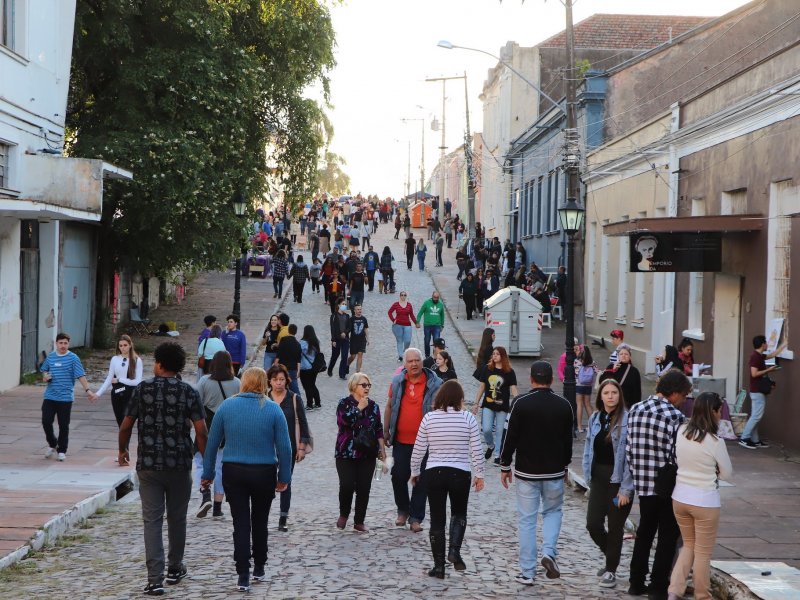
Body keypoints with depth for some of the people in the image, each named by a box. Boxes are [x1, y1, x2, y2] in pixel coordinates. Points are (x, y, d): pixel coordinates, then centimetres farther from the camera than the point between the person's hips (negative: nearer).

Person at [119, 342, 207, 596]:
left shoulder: (143, 389, -1)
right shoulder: (189, 392, -2)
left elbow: (126, 426, 1)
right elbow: (201, 432, -8)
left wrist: (122, 451, 19)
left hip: (148, 465, -1)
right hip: (180, 465, 1)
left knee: (152, 520, 0)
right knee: (177, 518, 17)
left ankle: (155, 580, -7)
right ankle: (175, 569, 32)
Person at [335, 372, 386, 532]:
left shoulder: (373, 406, 10)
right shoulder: (344, 403, -2)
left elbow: (379, 429, 14)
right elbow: (344, 420, -22)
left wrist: (382, 449, 9)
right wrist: (359, 408, -17)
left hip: (367, 454, 3)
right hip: (346, 454, -3)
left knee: (364, 488, 0)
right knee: (347, 486, -12)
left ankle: (359, 522, 11)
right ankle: (343, 515, 14)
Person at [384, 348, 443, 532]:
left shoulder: (434, 383, -6)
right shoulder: (398, 381, 2)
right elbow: (389, 406, 13)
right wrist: (386, 431, 13)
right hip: (401, 440, 2)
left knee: (421, 480, 3)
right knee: (398, 476, 6)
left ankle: (415, 518, 13)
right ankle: (403, 510, 27)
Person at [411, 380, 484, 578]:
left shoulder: (429, 418, -2)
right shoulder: (468, 418, -5)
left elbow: (418, 449, 3)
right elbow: (476, 450, -4)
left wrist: (415, 472, 16)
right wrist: (479, 474, 7)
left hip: (434, 473, 1)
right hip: (460, 474, -1)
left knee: (437, 519, 8)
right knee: (459, 513, 20)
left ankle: (439, 566, 10)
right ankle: (455, 550, -2)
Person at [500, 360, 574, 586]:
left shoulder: (521, 403, -11)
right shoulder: (564, 405, -1)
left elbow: (511, 438, -9)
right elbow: (568, 440, 7)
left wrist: (505, 466, 3)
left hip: (526, 472, -2)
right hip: (555, 472, 2)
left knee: (527, 520, 5)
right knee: (553, 511, 21)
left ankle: (527, 572, 7)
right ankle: (549, 552, -1)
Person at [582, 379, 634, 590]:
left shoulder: (627, 420, -13)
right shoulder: (595, 419, 6)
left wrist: (626, 489, -16)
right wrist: (588, 477, 8)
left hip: (618, 481, -5)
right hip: (599, 478, 5)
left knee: (615, 527, 6)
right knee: (593, 524, 2)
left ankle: (611, 570, 23)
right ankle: (611, 554, 30)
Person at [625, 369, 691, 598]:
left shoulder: (635, 410, 2)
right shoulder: (675, 416, -17)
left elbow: (629, 448, 6)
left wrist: (636, 474, 15)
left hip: (642, 484, 6)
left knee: (644, 532, 18)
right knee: (668, 536, 7)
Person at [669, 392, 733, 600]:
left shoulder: (681, 432, -4)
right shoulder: (715, 441, -18)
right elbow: (727, 473, -5)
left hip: (680, 498, 5)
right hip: (705, 501, -5)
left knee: (689, 545, 22)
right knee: (703, 552, 12)